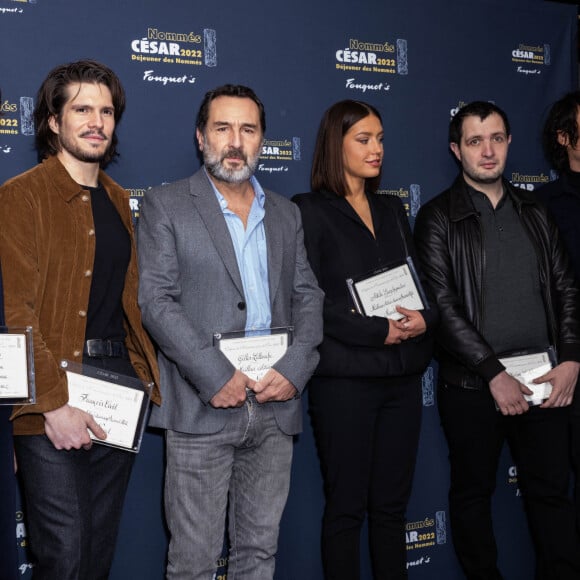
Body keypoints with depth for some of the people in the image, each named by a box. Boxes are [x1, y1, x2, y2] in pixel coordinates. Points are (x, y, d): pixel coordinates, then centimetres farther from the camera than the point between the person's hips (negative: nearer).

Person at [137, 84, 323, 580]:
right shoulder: (165, 206, 1)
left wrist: (294, 368, -6)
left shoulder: (287, 214, 15)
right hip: (201, 407, -4)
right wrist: (215, 376, -15)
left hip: (275, 405, 4)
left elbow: (308, 296, 11)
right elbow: (156, 301, -8)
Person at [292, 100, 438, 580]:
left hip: (403, 375, 5)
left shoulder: (392, 210, 15)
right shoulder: (310, 211, -4)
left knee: (392, 504, 13)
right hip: (345, 375, -5)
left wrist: (424, 318, -8)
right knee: (346, 507, 5)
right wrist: (378, 330, -16)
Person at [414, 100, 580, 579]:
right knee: (474, 493, 10)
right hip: (473, 385, -3)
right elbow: (442, 306, -10)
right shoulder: (439, 218, -3)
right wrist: (494, 374, -14)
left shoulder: (534, 212, 11)